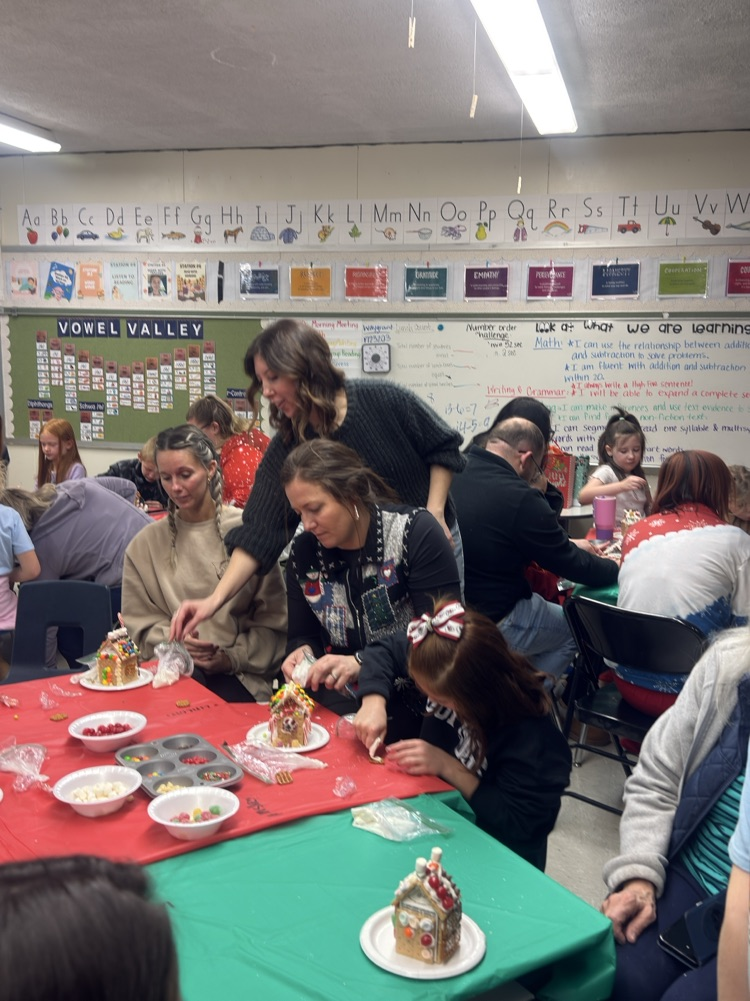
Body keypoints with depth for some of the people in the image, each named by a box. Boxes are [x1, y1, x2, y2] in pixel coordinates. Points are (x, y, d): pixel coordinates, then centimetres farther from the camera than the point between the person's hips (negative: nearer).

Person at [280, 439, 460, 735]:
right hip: (342, 695, 5)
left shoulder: (415, 531, -12)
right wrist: (303, 652, -10)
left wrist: (363, 662, -22)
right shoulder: (303, 551, 4)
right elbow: (302, 635, 14)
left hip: (415, 697, -4)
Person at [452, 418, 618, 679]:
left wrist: (569, 546, 21)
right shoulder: (519, 498, -24)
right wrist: (617, 568, 7)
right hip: (492, 623, -7)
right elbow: (571, 565, -11)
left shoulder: (455, 478, 1)